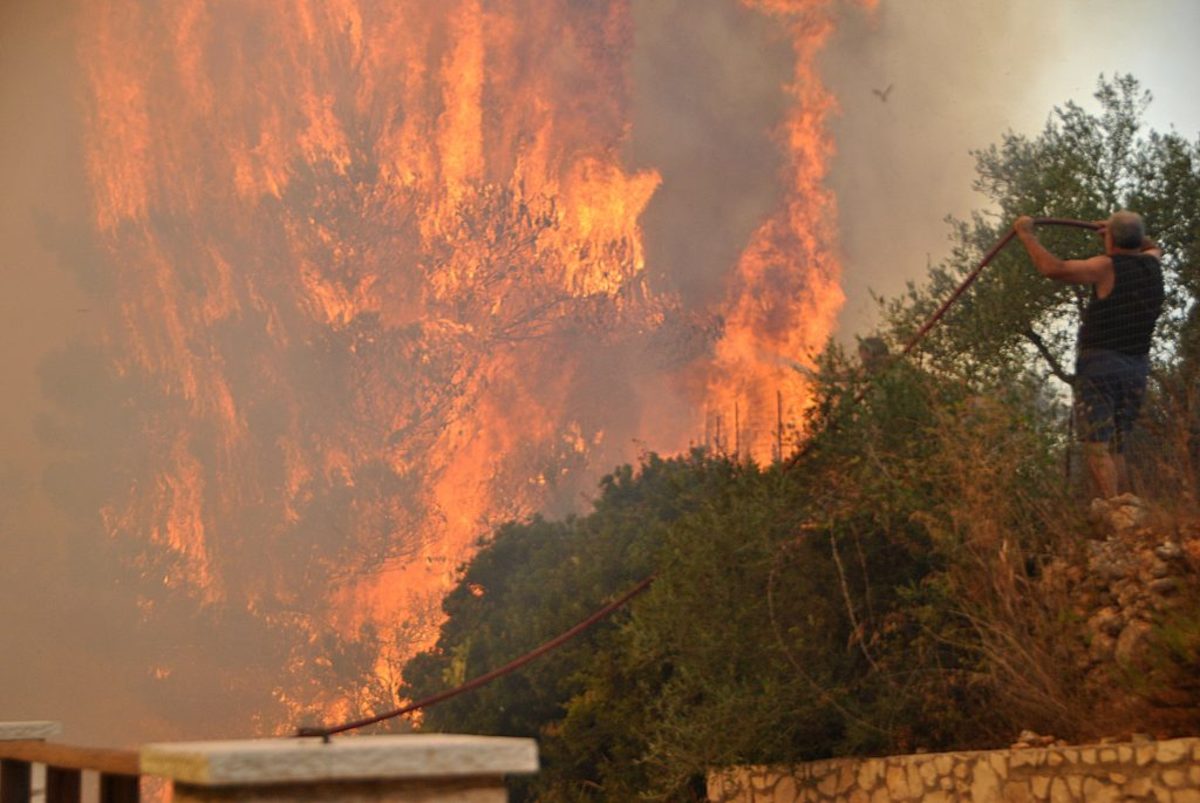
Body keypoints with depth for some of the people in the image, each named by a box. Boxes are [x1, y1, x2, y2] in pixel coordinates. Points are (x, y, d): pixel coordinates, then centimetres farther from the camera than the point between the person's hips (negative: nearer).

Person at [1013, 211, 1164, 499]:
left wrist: (1026, 234, -10)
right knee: (1116, 448, 13)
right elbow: (1154, 247, 36)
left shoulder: (1107, 267, -10)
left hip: (1100, 364, -7)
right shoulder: (1151, 264, 9)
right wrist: (1129, 233, 43)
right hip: (1136, 368, 7)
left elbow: (1052, 268, -21)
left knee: (1097, 448, -9)